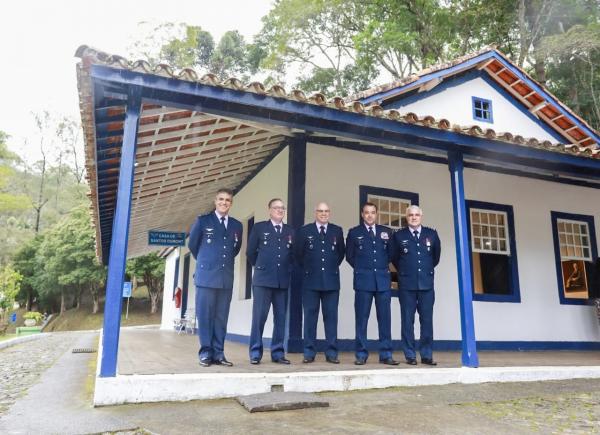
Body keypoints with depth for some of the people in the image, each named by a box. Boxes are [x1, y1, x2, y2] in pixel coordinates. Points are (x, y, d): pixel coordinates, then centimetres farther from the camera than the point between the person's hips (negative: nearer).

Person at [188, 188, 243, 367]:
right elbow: (192, 245, 13)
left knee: (221, 317, 5)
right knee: (205, 315, -1)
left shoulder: (237, 225, 12)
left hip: (226, 277, 3)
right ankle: (206, 353, 6)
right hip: (206, 275, -3)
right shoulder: (203, 221, 4)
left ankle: (218, 353, 10)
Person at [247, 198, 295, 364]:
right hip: (263, 279, -3)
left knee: (280, 318, 5)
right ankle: (255, 353, 6)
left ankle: (277, 352, 13)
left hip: (283, 281, 3)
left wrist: (288, 270, 8)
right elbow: (250, 252, 7)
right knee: (259, 317, -3)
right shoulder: (259, 227, 4)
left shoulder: (290, 231, 14)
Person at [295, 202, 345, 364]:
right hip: (311, 280, -1)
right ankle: (309, 352, 10)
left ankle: (331, 353, 9)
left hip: (331, 280, 1)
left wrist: (332, 267, 13)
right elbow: (299, 254, 9)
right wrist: (308, 269, 10)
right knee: (310, 316, 3)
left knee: (331, 316, 3)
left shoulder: (337, 231, 8)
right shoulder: (304, 231, 4)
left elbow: (341, 252, 16)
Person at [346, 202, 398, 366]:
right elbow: (350, 256, 10)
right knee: (361, 319, 2)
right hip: (363, 280, -2)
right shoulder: (354, 233, 5)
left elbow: (391, 253, 17)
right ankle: (361, 355, 9)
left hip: (383, 280, 2)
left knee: (385, 318, 3)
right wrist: (362, 269, 9)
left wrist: (383, 267, 11)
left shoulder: (386, 231, 10)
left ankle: (385, 354, 11)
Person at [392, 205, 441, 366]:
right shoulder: (398, 235, 2)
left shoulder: (432, 234, 6)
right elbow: (394, 258, 12)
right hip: (407, 284, -1)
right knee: (408, 320, 2)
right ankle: (410, 355, 9)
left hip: (427, 283, 2)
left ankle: (427, 355, 12)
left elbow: (436, 255, 19)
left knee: (427, 320, 3)